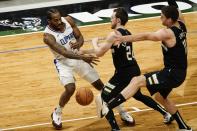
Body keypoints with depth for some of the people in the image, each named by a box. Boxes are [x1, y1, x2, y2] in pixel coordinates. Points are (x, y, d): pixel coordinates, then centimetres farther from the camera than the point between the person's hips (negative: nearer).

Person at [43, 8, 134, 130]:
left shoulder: (68, 20, -12)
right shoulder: (48, 36, -26)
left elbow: (80, 37, -2)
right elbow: (63, 52, -35)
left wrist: (78, 44, -27)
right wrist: (83, 57, -47)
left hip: (78, 56, 4)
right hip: (64, 62, -4)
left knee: (99, 84, 6)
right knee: (70, 89, -25)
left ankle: (121, 111, 17)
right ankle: (57, 113, 4)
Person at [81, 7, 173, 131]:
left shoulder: (114, 35, -16)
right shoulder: (127, 33, 12)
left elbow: (99, 53, -14)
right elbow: (105, 47, 22)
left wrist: (94, 42, 7)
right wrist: (85, 51, 24)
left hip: (124, 73, -9)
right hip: (134, 70, 9)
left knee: (103, 99, 1)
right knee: (138, 95, 33)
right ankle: (167, 115, 39)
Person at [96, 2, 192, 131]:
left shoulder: (168, 33, -22)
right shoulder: (181, 24, 2)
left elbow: (146, 36, -35)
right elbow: (177, 11, 25)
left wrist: (124, 38, -44)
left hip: (173, 73, -10)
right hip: (178, 72, 10)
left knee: (137, 81, -21)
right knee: (161, 97, 31)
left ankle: (107, 108, -35)